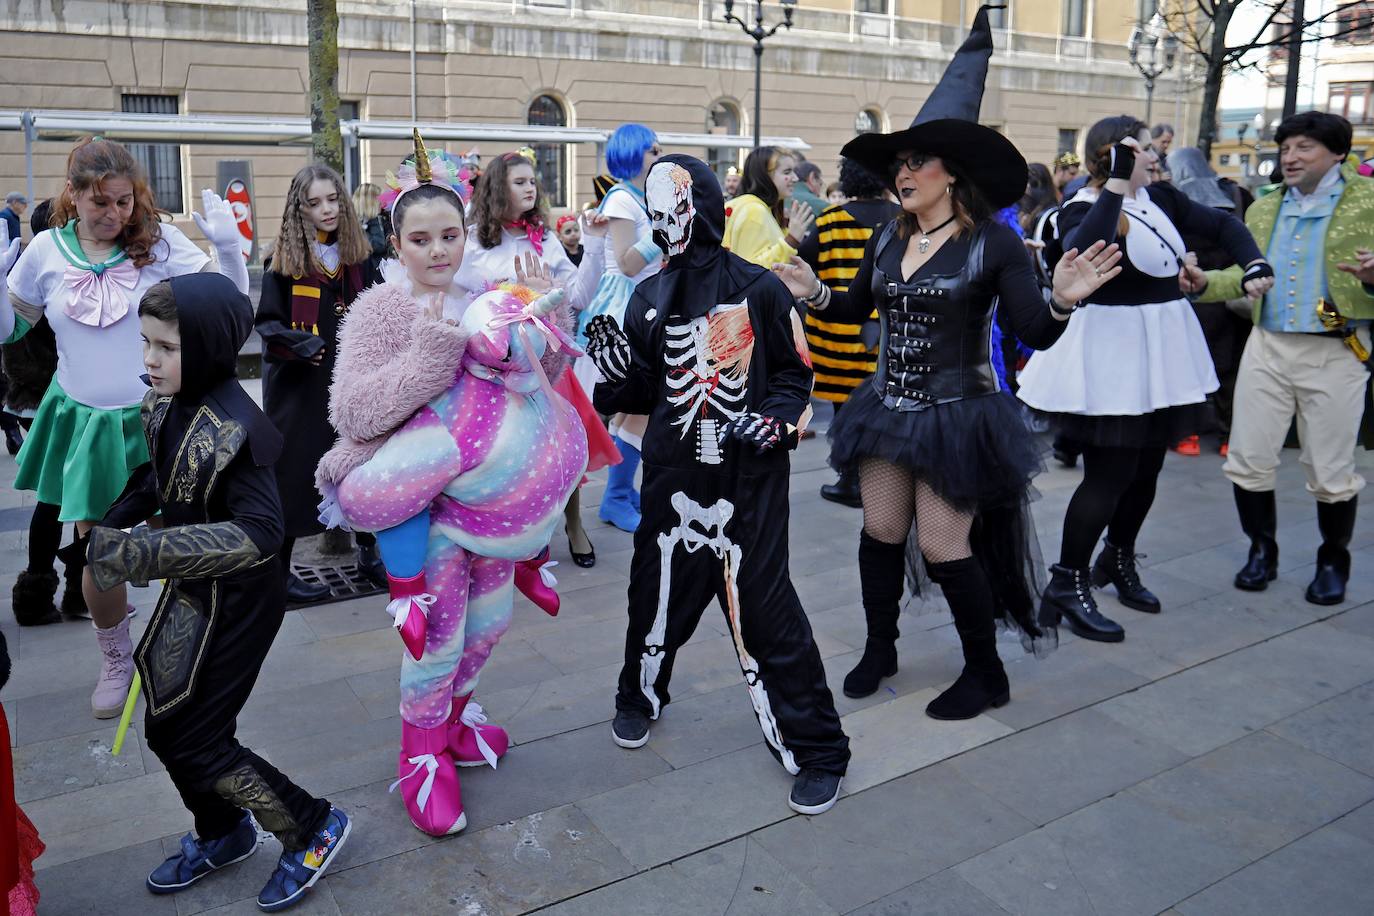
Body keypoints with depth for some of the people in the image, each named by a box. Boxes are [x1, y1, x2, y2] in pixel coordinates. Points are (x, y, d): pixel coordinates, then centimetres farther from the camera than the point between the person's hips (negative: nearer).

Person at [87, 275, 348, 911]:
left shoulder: (233, 427, -27)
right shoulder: (165, 405, -2)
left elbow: (258, 534, -32)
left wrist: (146, 553, -36)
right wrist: (117, 519, 1)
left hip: (237, 601, -8)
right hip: (192, 591, 8)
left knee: (194, 741, 1)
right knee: (166, 727, 16)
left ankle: (312, 828, 20)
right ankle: (222, 834, 41)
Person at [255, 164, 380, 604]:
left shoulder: (358, 254, 7)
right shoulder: (285, 259, -4)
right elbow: (267, 321, -5)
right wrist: (299, 344, -23)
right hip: (299, 385, -4)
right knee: (294, 472, 2)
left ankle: (368, 551, 29)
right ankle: (279, 571, 14)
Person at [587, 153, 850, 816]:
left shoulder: (758, 289, -2)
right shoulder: (648, 297, 9)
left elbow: (795, 371, 4)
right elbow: (639, 391, 14)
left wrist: (776, 420, -13)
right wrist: (614, 365, -7)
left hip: (748, 473, -4)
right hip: (673, 470, 4)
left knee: (763, 604, -4)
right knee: (657, 588, 13)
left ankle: (814, 748, 13)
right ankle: (640, 696, 44)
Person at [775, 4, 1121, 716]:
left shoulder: (992, 242, -12)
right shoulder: (886, 239, 3)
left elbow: (1035, 334, -14)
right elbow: (861, 307, 18)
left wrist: (1062, 302, -33)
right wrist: (814, 293, 3)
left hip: (958, 415, -5)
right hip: (889, 408, 5)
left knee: (943, 547, -1)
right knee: (881, 532, 11)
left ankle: (985, 674, 21)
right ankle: (879, 650, 33)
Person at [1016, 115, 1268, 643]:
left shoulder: (1160, 198, 7)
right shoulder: (1082, 210, -14)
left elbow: (1222, 225, 17)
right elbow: (1082, 252, -36)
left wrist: (1254, 265, 0)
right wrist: (1118, 184, -33)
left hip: (1161, 346, 8)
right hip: (1110, 347, -8)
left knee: (1146, 467, 16)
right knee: (1109, 474, -7)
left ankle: (1118, 560, 36)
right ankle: (1066, 583, 7)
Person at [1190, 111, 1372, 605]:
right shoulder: (1264, 209, 12)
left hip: (1334, 354, -4)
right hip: (1266, 348, 4)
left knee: (1331, 472, 5)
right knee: (1248, 461, 5)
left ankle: (1333, 561, 27)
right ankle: (1262, 550, 26)